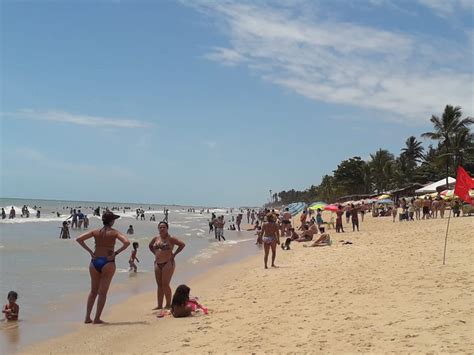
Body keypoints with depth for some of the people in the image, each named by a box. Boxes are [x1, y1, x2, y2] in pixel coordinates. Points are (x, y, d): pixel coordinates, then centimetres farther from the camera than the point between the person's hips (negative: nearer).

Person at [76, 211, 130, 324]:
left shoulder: (95, 232, 6)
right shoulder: (114, 232, -3)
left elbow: (79, 239, 1)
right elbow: (126, 242, -17)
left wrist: (90, 251, 1)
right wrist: (116, 253, -9)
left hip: (95, 262, 4)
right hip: (108, 263, -4)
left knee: (93, 291, 16)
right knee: (102, 292, 3)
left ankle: (87, 317, 15)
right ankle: (97, 318, 2)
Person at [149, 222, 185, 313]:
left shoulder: (170, 238, -7)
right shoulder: (156, 238, 10)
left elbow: (182, 244, -13)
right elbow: (150, 246, 29)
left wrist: (174, 254, -11)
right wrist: (155, 253, 14)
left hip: (168, 263, -6)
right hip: (158, 264, 6)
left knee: (165, 284, -10)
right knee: (159, 285, 8)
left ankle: (168, 304, -1)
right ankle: (159, 305, 12)